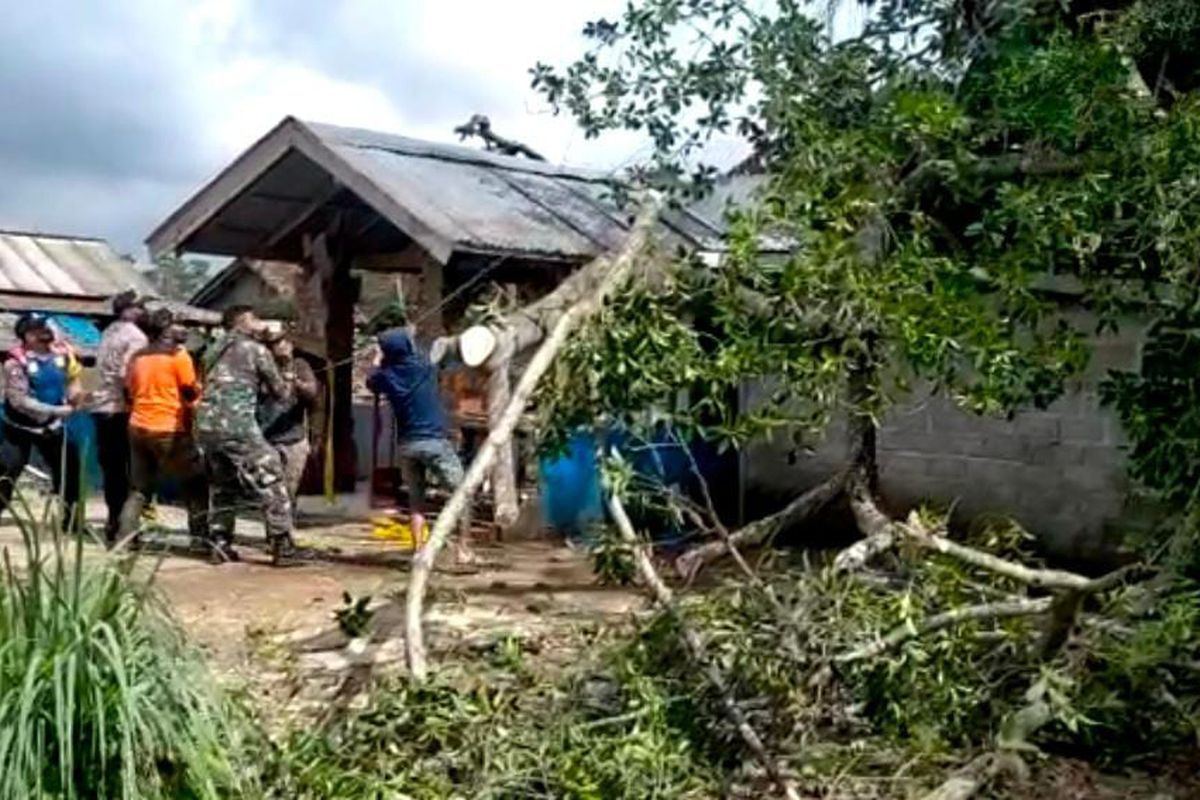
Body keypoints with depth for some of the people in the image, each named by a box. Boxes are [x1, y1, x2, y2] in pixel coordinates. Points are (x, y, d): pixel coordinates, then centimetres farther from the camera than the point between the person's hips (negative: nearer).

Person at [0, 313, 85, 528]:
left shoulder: (62, 352, -8)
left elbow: (72, 379, 8)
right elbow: (19, 400, -25)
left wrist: (75, 395, -14)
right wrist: (57, 411, -26)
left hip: (51, 425, 6)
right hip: (20, 427, -5)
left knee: (69, 468, 13)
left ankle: (72, 519, 29)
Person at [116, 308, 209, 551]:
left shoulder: (137, 356, 10)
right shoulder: (177, 354, -8)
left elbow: (129, 391, 14)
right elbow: (191, 392, -9)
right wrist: (198, 388, 12)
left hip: (138, 426, 6)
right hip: (169, 430, -6)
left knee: (140, 487, 14)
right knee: (195, 484, 5)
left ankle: (126, 536, 7)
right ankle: (201, 537, 1)